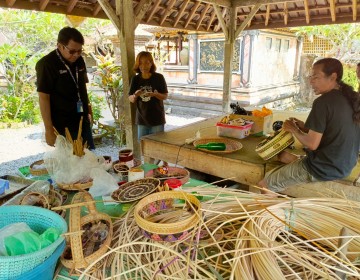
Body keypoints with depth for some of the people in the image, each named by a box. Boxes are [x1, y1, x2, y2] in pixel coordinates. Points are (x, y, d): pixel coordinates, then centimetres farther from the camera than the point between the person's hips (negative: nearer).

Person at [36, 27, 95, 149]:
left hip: (83, 121, 6)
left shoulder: (79, 61, 6)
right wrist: (49, 129, -16)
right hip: (63, 126, -6)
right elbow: (43, 98, -14)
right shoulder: (46, 64, -13)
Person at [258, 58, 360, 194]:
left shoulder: (323, 102, -20)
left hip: (323, 169, -9)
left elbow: (312, 144, -20)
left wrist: (293, 129, -3)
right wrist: (305, 127, 9)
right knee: (283, 155, 25)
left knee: (265, 185, -4)